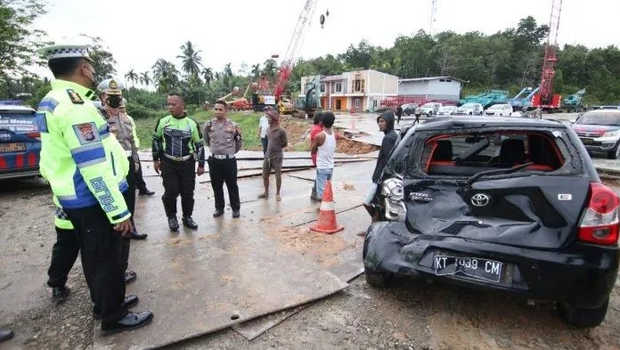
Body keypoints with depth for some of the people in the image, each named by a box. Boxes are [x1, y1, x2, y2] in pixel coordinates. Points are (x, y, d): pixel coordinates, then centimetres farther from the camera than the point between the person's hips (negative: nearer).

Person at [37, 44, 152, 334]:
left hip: (73, 198, 10)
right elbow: (94, 166, -27)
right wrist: (119, 211, -23)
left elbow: (59, 155, 18)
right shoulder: (75, 105, -22)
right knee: (107, 260, 6)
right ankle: (113, 317, 23)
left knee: (93, 256, 22)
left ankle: (105, 302, 40)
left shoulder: (50, 103, 11)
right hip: (93, 199, -10)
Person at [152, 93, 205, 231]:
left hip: (188, 164, 0)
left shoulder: (192, 124, -3)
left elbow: (199, 145, 3)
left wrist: (201, 165, 2)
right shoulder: (163, 122, -1)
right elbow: (156, 140, 11)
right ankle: (171, 217, 20)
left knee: (188, 193, 4)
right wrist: (156, 160, 9)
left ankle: (187, 217, 25)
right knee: (171, 192, -3)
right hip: (168, 163, 0)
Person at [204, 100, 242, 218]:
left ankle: (235, 208, 21)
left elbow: (238, 143, 6)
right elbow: (207, 142, 16)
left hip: (229, 160, -2)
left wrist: (231, 152, 9)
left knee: (232, 185, 7)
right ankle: (219, 208, 28)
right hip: (214, 160, 3)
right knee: (216, 186, 12)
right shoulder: (209, 124, 1)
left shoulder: (233, 125, -5)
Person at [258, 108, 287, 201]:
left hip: (277, 157, -6)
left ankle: (277, 194, 19)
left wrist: (277, 148, 2)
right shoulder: (268, 129, 5)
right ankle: (266, 192, 28)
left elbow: (285, 143, -4)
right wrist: (272, 148, 9)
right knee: (265, 175, 11)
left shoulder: (281, 131, -14)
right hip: (267, 156, 6)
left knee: (278, 176, 3)